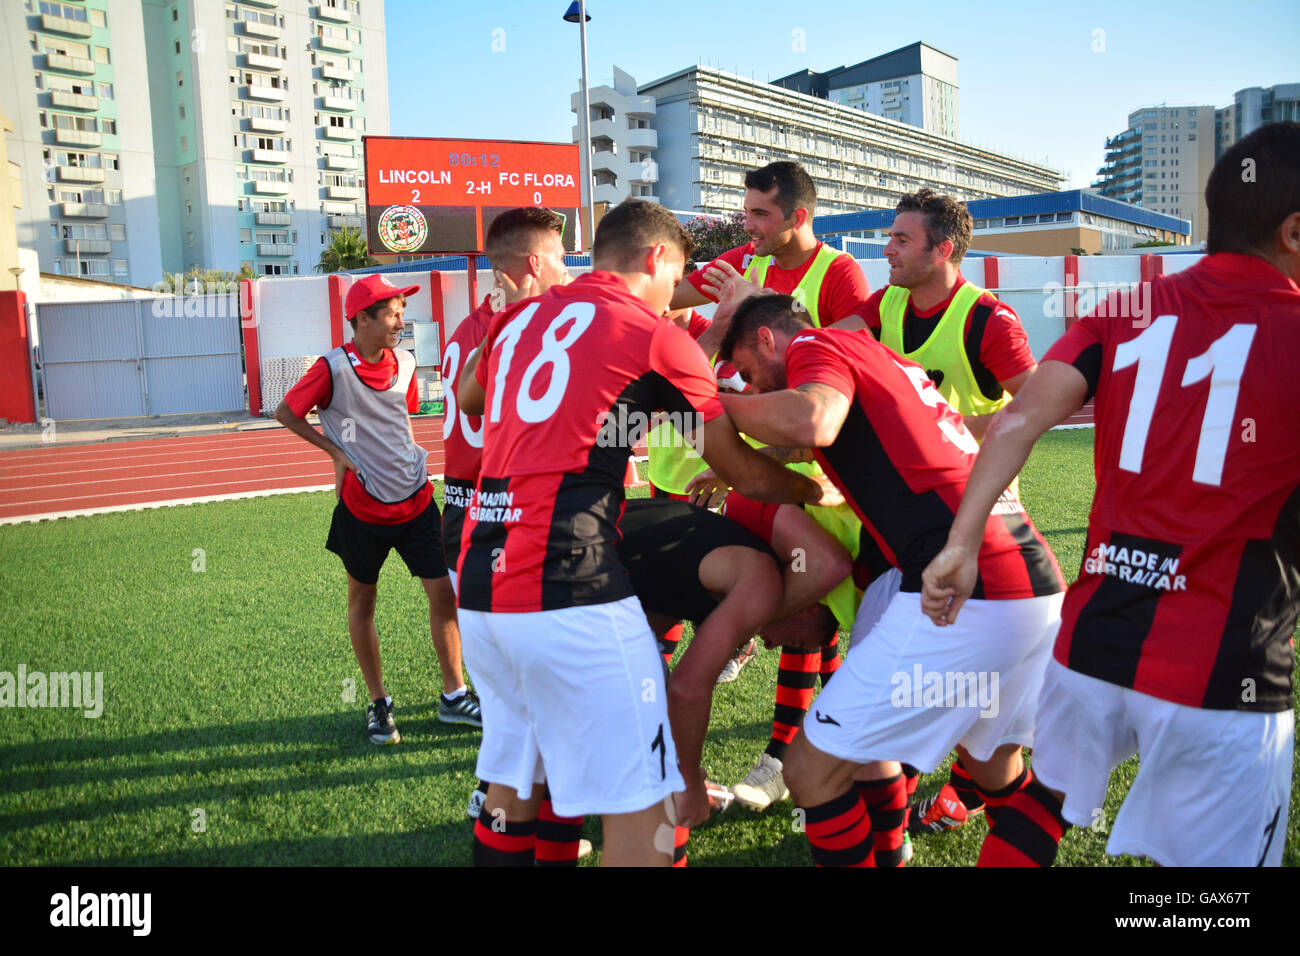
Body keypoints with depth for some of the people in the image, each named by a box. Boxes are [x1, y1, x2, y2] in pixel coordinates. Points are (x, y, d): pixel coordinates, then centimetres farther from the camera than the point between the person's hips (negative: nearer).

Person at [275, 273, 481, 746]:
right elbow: (284, 413, -3)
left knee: (443, 592, 1)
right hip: (362, 507, -4)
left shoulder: (404, 362, 2)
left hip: (415, 499, 4)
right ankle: (378, 703, 25)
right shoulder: (333, 369, -13)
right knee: (362, 600, 9)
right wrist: (337, 452, -9)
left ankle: (453, 696, 16)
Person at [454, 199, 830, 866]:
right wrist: (813, 491, 26)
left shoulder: (518, 317, 16)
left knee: (512, 783, 22)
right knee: (639, 808, 2)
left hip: (481, 586, 8)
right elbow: (746, 474, 8)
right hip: (567, 592, -7)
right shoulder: (656, 335, 0)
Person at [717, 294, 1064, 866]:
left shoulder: (814, 346, 2)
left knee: (812, 771, 1)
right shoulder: (882, 358, 27)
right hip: (1040, 584, 10)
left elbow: (811, 423, -22)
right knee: (993, 763, 31)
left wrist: (717, 403, -5)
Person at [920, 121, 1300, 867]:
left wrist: (960, 544, -5)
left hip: (1095, 637, 4)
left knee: (1039, 805, 25)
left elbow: (1021, 419, -5)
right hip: (1221, 674, -3)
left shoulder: (1127, 312, 5)